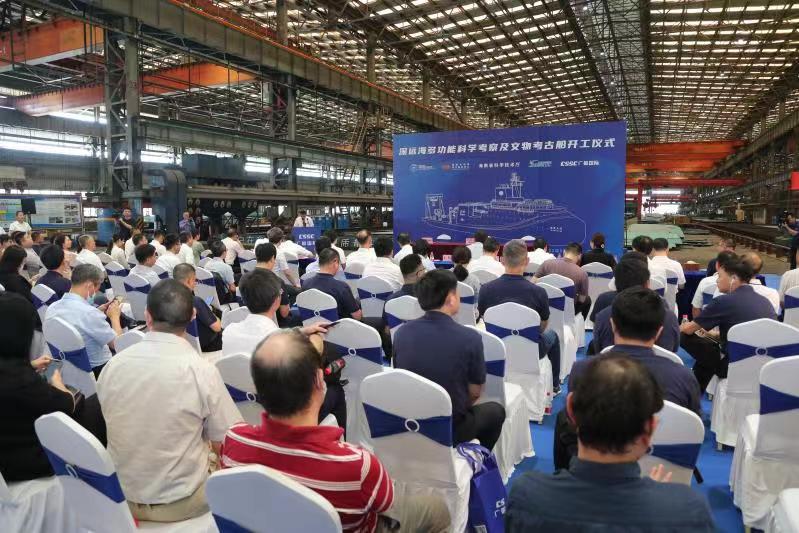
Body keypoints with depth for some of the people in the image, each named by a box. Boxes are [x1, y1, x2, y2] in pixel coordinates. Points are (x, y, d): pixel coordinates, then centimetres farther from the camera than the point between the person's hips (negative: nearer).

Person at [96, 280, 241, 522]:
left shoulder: (113, 365, -8)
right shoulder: (201, 370, -21)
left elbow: (119, 431, 7)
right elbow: (223, 445, -11)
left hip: (122, 496, 4)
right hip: (180, 501, -4)